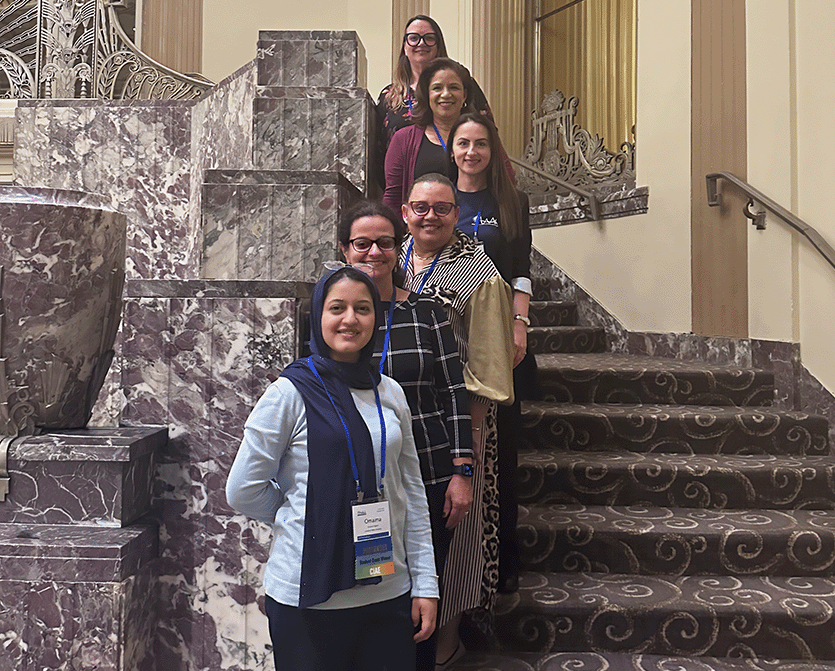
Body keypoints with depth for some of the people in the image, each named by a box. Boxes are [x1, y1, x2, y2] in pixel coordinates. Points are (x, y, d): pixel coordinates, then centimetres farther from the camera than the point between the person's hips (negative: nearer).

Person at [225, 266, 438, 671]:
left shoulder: (390, 394, 5)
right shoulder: (290, 394, -8)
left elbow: (412, 493, 7)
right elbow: (242, 492, -5)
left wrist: (425, 584, 5)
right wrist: (306, 516, 2)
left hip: (389, 591, 4)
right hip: (310, 599, -4)